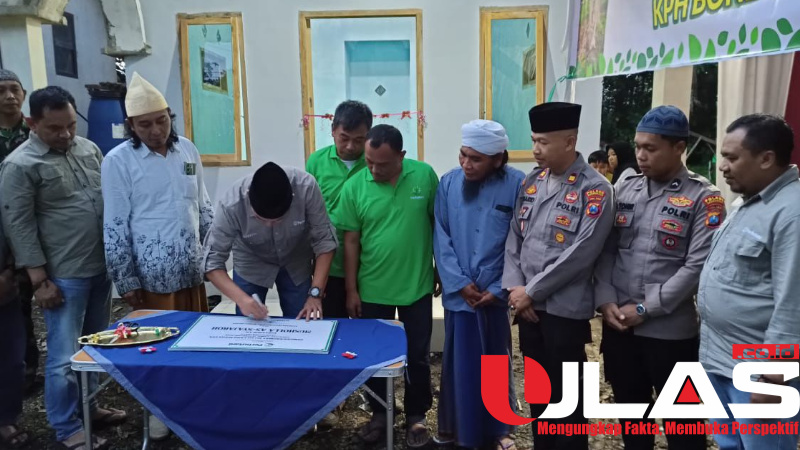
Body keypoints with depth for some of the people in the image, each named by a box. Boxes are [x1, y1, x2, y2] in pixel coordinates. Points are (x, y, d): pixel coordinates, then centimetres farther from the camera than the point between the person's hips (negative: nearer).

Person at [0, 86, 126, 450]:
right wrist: (39, 279, -13)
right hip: (64, 276, -6)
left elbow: (111, 198, 15)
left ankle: (88, 407, 34)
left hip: (101, 267, 6)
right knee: (65, 356, 1)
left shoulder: (88, 148, 7)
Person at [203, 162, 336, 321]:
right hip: (251, 265, 0)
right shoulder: (231, 204, -33)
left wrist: (315, 293, -30)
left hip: (296, 263, 1)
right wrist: (241, 298, -40)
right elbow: (212, 261, -25)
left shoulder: (306, 187, -34)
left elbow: (324, 240, -23)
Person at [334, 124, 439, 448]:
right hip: (372, 288, 1)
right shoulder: (354, 186, -9)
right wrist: (351, 289, -2)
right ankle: (379, 413, 35)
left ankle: (416, 416, 33)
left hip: (417, 286, 0)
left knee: (417, 355, 13)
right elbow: (351, 241, -4)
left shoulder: (425, 176, -9)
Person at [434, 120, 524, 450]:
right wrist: (459, 282, -8)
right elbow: (441, 238, -1)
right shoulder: (449, 183, -2)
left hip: (495, 294, -1)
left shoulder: (517, 185, -9)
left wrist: (499, 289, -10)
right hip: (459, 293, 1)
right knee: (459, 361, 10)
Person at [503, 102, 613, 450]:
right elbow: (514, 238, 7)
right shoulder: (531, 182, 7)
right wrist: (514, 288, -5)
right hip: (528, 307, 6)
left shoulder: (594, 190, -12)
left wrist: (531, 291, -15)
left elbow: (580, 254, -18)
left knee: (566, 397, 9)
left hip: (565, 310, -5)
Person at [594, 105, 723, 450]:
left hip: (670, 330, -4)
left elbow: (697, 266, -13)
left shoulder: (703, 198, -6)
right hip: (617, 325, 4)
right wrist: (606, 301, -7)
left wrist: (645, 309, -14)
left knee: (680, 419, 13)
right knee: (629, 409, 20)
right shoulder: (623, 190, 6)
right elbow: (605, 251, 6)